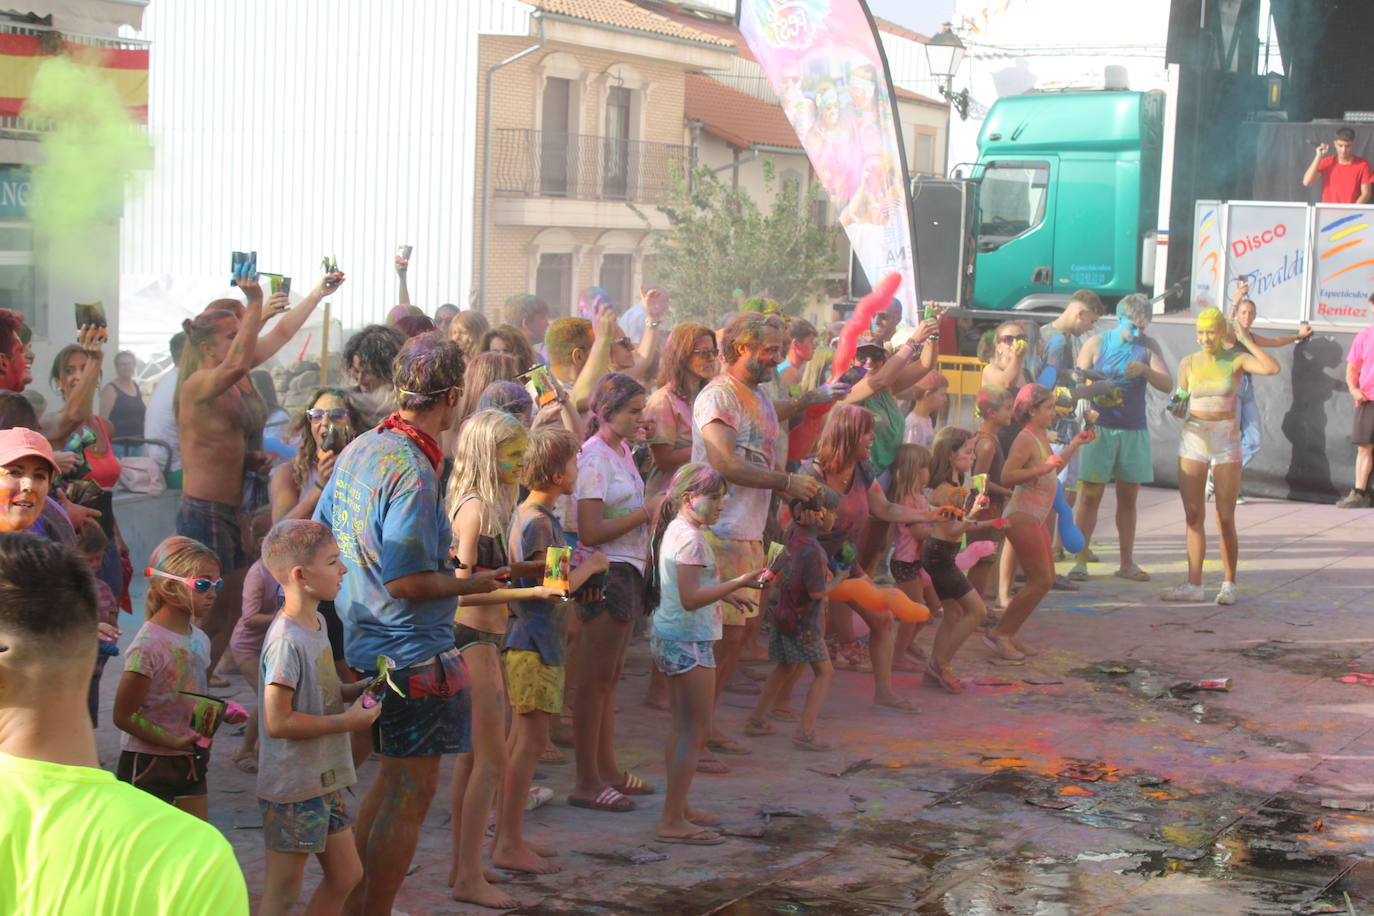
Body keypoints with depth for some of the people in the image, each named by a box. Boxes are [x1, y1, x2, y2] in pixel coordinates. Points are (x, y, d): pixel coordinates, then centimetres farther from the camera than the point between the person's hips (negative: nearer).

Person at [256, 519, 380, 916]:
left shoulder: (316, 622, 7)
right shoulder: (286, 641, -23)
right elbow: (277, 721, -25)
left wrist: (356, 690, 2)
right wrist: (347, 720, -19)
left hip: (323, 782, 10)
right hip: (292, 789, -10)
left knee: (346, 874, 17)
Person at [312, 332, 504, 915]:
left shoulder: (358, 451, 6)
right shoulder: (412, 472, -22)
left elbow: (319, 535, 16)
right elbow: (406, 583, -25)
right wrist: (470, 584, -10)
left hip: (364, 644, 10)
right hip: (414, 653, -10)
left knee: (392, 781, 23)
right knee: (411, 793, 1)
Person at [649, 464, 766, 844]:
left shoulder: (672, 531, 13)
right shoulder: (691, 538, -17)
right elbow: (690, 598, -25)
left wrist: (727, 593, 24)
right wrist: (739, 582, -27)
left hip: (669, 638, 11)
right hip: (689, 641, -11)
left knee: (682, 728, 17)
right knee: (696, 732, -7)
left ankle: (678, 808, 24)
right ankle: (671, 822, -8)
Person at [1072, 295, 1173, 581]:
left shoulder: (1148, 347, 6)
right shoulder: (1096, 345, 1)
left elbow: (1167, 384, -3)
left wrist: (1144, 370, -21)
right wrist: (1095, 394, -20)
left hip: (1134, 431, 3)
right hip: (1100, 428, -3)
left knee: (1128, 498, 8)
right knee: (1090, 496, -4)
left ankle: (1127, 563, 15)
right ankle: (1080, 560, -1)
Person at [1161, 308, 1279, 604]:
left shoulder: (1236, 360, -4)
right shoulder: (1188, 363, 3)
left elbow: (1272, 368, -23)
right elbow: (1180, 409, 9)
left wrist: (1247, 341, -15)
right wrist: (1177, 407, -13)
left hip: (1226, 441, -3)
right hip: (1193, 438, 3)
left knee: (1225, 519, 0)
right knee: (1193, 516, 2)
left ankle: (1229, 584, 12)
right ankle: (1193, 585, 7)